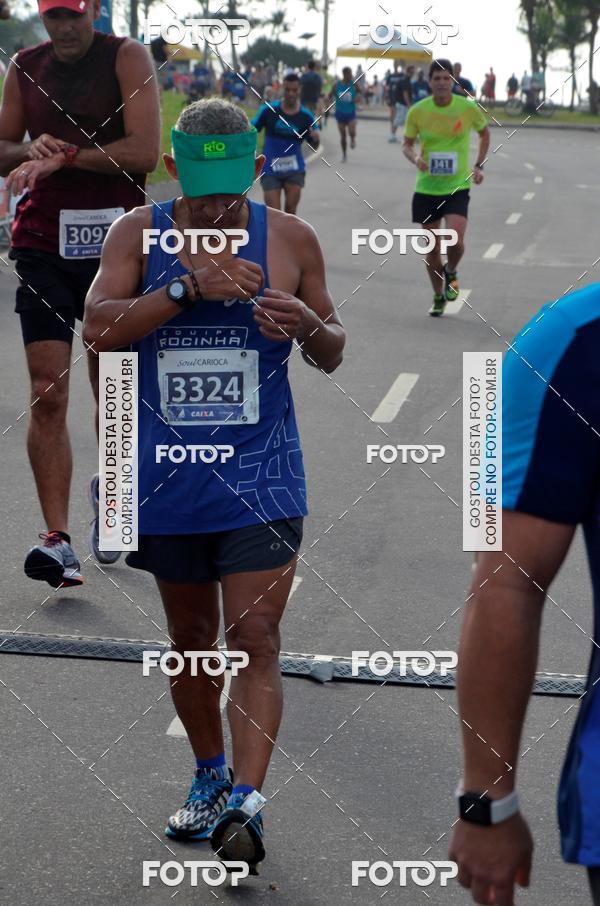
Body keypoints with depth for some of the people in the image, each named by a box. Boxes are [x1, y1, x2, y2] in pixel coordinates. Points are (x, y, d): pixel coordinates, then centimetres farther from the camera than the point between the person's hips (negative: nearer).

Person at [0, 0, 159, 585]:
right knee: (47, 394, -9)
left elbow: (144, 152, -14)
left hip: (115, 243, -2)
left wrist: (65, 156, -17)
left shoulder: (127, 58, -4)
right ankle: (56, 538, -10)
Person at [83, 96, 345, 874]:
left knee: (255, 639, -10)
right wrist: (186, 287, -26)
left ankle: (246, 801, -12)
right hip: (168, 479, 2)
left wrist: (310, 327, -16)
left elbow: (332, 357, 7)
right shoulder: (138, 233, -2)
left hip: (261, 477, -2)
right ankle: (209, 776, 33)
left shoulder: (290, 239, -2)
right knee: (191, 636, 15)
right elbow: (98, 328, -16)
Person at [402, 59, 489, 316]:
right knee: (431, 247, 7)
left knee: (455, 240, -21)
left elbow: (484, 132, 13)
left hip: (457, 186, -1)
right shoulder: (417, 111, -6)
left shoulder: (468, 108, -6)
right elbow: (407, 144, 6)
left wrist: (479, 165, 4)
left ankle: (451, 272, 14)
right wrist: (415, 158, -16)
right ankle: (438, 297, 29)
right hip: (427, 187, 1)